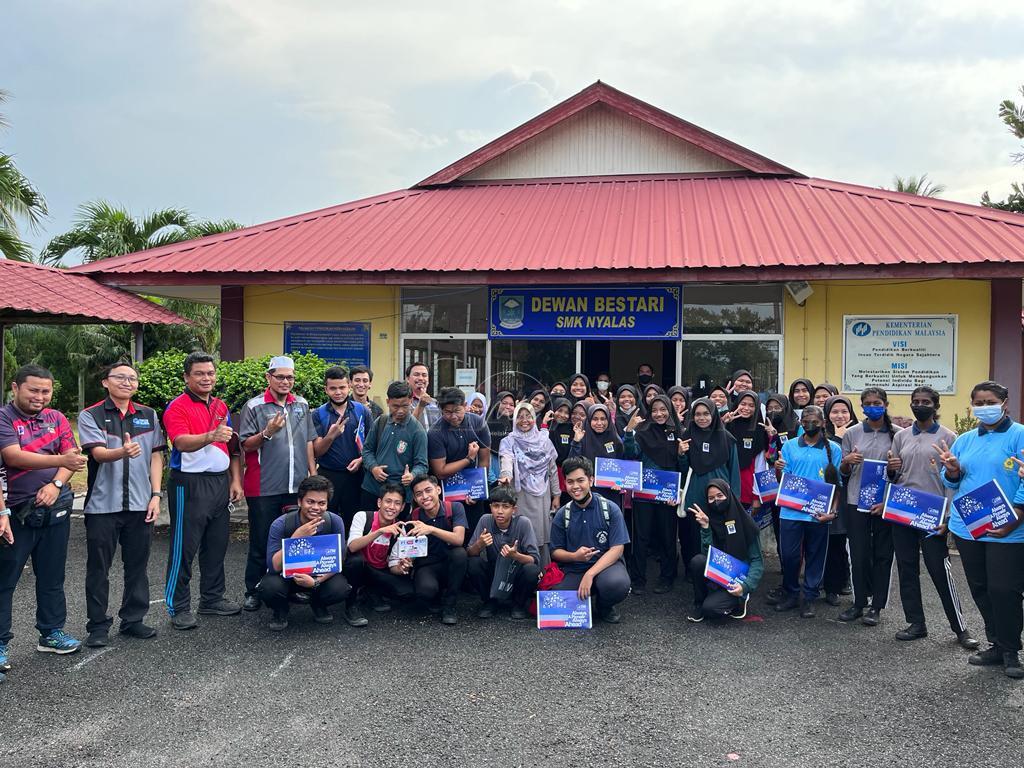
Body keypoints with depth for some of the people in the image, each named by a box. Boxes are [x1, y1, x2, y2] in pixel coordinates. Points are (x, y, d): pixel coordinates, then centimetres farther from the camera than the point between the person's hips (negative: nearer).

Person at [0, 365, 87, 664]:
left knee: (52, 576, 14)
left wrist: (56, 484, -15)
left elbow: (72, 456, 3)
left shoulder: (56, 418, 8)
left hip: (55, 509, 5)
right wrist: (61, 460, -33)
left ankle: (52, 632, 26)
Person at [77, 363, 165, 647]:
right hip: (103, 505, -3)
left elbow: (156, 456, 9)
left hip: (140, 504, 3)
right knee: (98, 568, 5)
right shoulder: (90, 416, -1)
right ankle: (98, 626, 15)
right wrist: (123, 452, -37)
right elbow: (99, 453, -15)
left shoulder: (148, 416, 9)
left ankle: (133, 619, 21)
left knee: (137, 566, 9)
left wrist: (156, 495, -1)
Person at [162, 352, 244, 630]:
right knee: (184, 548, -2)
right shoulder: (177, 407, -8)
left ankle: (212, 599, 25)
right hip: (190, 484, -7)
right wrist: (210, 436, -43)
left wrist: (236, 480, 10)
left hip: (220, 482, 7)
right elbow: (182, 442, -25)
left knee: (217, 545, 13)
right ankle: (178, 607, 8)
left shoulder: (221, 406, 14)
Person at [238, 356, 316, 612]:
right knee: (260, 542, 4)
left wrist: (313, 473, 10)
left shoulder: (302, 405, 11)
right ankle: (253, 591, 14)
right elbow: (246, 445, -4)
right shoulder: (254, 406, -3)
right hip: (264, 487, -4)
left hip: (298, 485, 4)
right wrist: (267, 432, -21)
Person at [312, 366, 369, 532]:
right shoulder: (318, 415, -1)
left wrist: (361, 459, -11)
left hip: (355, 475, 1)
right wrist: (331, 436, -22)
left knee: (353, 523, 8)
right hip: (328, 476, 0)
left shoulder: (363, 411, 1)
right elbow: (317, 451, -4)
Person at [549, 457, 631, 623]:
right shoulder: (562, 515, 2)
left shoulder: (610, 509, -6)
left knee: (618, 584, -37)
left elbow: (617, 549, -11)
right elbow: (555, 552, 7)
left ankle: (605, 606, 2)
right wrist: (574, 556, -17)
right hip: (573, 570, 2)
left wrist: (590, 574, -22)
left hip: (605, 564, -1)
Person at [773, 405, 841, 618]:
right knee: (789, 555, 3)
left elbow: (837, 484, 3)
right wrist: (778, 470, -17)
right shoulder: (789, 446, 5)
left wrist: (832, 510, -9)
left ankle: (810, 598, 19)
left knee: (815, 557, 8)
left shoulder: (833, 449, 2)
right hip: (791, 511, 1)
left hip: (819, 513, -1)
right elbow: (782, 480, 6)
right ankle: (791, 594, 20)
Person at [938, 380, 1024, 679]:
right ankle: (997, 644, 27)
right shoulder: (965, 440, 11)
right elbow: (952, 483, 16)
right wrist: (952, 471, -7)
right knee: (980, 590, 13)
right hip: (967, 528, 6)